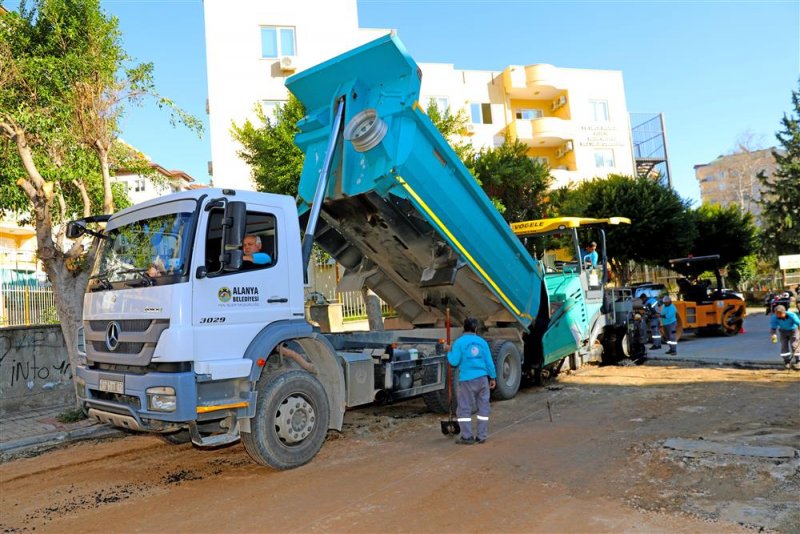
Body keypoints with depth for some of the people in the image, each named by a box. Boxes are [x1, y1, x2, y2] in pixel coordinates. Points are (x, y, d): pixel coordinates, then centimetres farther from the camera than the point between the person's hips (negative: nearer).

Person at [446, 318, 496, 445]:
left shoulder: (459, 342, -6)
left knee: (464, 408, 4)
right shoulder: (482, 342, 4)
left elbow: (454, 362, -9)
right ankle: (481, 436, 14)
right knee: (483, 407, 12)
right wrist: (493, 377, 13)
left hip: (467, 380, -3)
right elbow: (489, 361, 5)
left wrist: (449, 352, 9)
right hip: (482, 378, 4)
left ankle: (467, 437, 4)